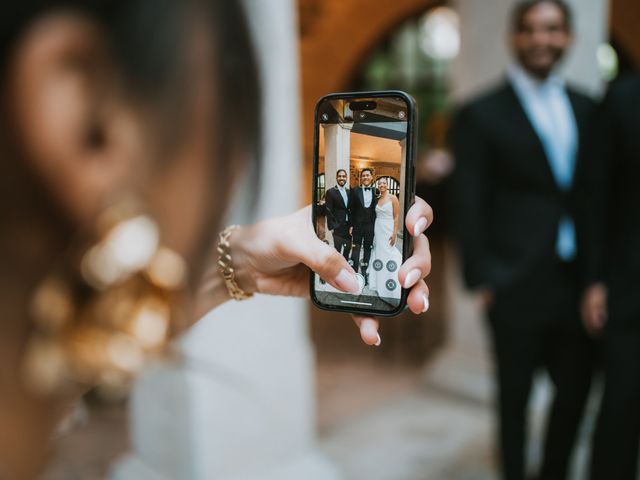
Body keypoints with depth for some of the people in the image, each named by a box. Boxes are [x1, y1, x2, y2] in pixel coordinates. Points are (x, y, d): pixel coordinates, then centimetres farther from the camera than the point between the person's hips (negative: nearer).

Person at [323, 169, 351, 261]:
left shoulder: (349, 192, 11)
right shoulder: (330, 192, -6)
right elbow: (328, 211, -9)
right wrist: (332, 226, -12)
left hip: (348, 226, 5)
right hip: (338, 226, -5)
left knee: (347, 249, 11)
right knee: (337, 250, -3)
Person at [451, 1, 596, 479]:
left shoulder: (586, 108, 9)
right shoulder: (481, 114, -5)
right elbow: (470, 205, -7)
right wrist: (483, 278, -10)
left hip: (579, 284, 5)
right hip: (518, 289, -4)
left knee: (575, 393, 15)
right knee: (515, 396, 11)